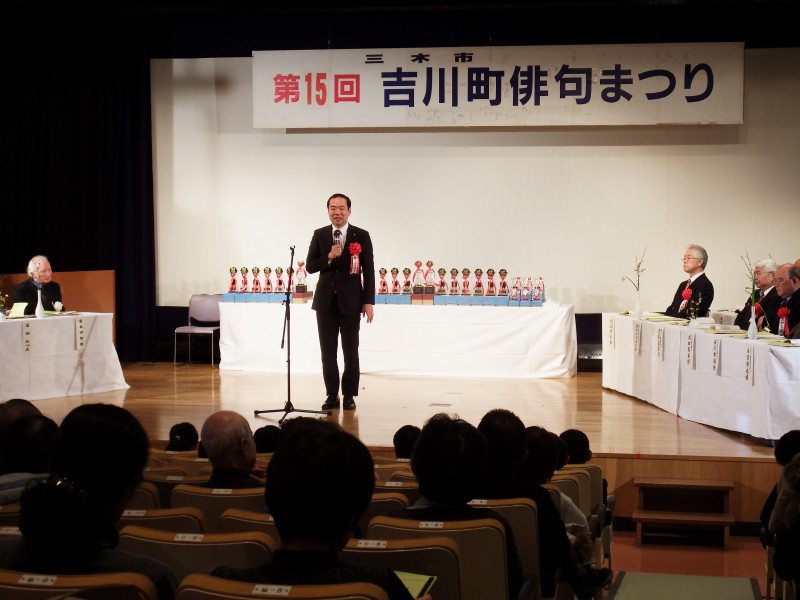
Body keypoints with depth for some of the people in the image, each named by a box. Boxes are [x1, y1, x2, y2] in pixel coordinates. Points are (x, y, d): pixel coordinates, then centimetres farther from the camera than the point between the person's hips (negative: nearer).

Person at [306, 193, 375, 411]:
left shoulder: (361, 236, -1)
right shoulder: (319, 235, 5)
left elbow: (368, 270, -1)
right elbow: (310, 266, 3)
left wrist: (368, 302, -6)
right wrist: (328, 258, -15)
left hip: (350, 300, -2)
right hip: (326, 300, 2)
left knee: (350, 350, 3)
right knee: (328, 350, 5)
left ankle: (349, 395, 11)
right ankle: (332, 395, 12)